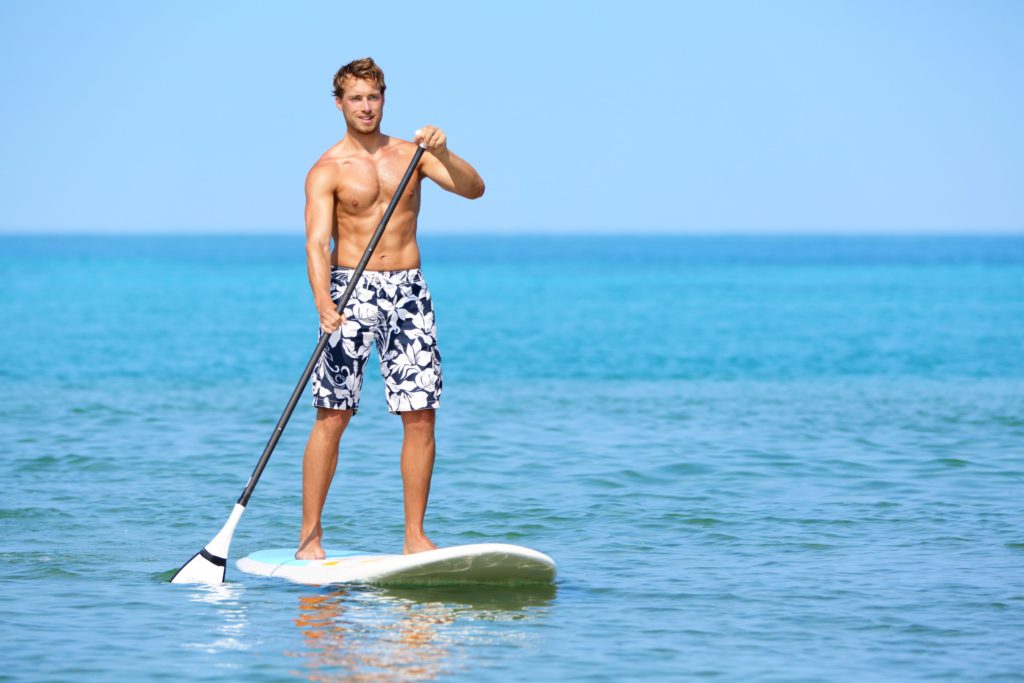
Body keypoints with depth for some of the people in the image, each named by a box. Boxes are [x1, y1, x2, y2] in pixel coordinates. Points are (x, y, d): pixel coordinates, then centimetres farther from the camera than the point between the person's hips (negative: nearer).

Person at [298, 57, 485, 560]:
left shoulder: (411, 155, 10)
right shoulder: (327, 171, -1)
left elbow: (474, 189, -1)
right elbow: (317, 242, -13)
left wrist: (444, 154, -20)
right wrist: (323, 302, -29)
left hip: (408, 292, 3)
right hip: (351, 292, -3)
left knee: (420, 416, -2)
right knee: (332, 418, -6)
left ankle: (414, 537, 5)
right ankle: (309, 537, 1)